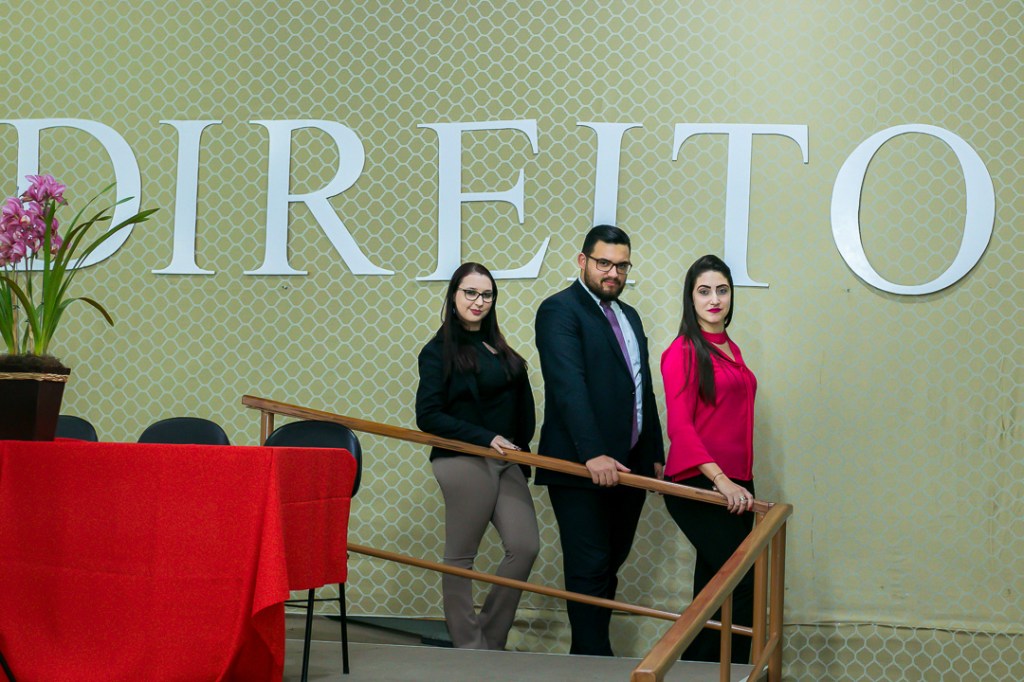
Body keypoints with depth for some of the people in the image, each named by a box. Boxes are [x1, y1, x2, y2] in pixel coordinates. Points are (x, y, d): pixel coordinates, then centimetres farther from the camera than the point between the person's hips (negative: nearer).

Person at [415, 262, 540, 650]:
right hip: (464, 461, -7)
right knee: (461, 555, 0)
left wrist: (521, 445, 2)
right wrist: (487, 438, -15)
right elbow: (428, 417, -11)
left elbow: (522, 407, 18)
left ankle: (490, 638, 12)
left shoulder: (497, 348, 15)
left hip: (506, 460, 7)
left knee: (524, 546, 0)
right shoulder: (439, 352, -5)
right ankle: (469, 647, 8)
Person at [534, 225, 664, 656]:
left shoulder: (629, 316, 18)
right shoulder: (560, 311, -8)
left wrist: (655, 454, 17)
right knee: (590, 569, -5)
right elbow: (569, 386, -20)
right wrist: (593, 454, -29)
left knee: (610, 566, 12)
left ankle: (588, 651, 21)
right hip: (581, 469, -8)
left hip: (628, 466, 8)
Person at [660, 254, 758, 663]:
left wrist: (742, 482, 14)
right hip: (697, 485, -8)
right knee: (741, 585, -12)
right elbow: (680, 426, -15)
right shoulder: (684, 351, -8)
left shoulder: (731, 350, 15)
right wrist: (719, 478, -23)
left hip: (735, 484, 8)